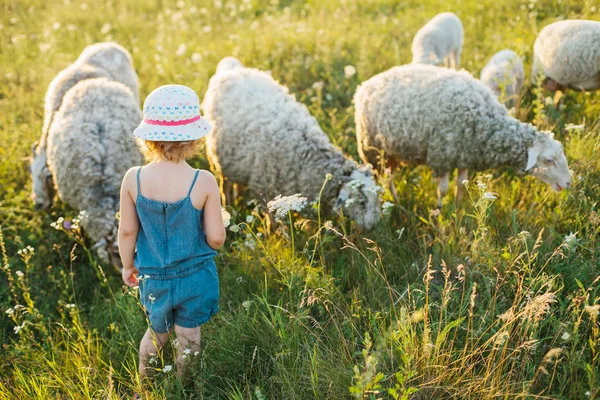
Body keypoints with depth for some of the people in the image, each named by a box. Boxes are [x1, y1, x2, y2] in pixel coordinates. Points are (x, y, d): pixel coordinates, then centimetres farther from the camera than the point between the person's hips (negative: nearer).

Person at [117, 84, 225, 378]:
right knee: (188, 338, 20)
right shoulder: (204, 182, -22)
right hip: (195, 278, -2)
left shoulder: (134, 179, -16)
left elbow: (127, 232, -6)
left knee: (157, 332, 27)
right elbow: (216, 239, -16)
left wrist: (127, 265, 11)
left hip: (153, 277, 2)